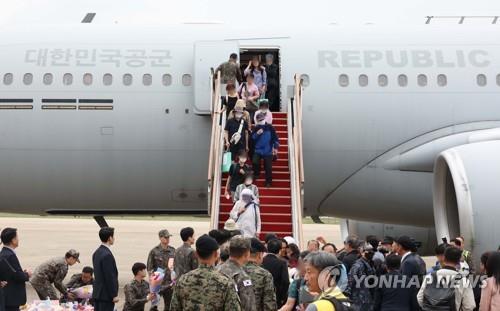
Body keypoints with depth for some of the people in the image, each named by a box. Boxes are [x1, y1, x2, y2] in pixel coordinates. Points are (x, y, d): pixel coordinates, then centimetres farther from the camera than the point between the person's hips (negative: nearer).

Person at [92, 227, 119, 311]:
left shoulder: (96, 253, 11)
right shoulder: (107, 255, -19)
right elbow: (110, 277, -19)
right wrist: (114, 295, -14)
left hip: (97, 293, 9)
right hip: (106, 294, -9)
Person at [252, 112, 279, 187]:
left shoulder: (270, 127, -2)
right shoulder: (256, 128, 6)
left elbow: (275, 138, -2)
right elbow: (252, 138, 1)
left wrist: (276, 147, -8)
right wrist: (257, 134, -16)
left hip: (268, 151, -2)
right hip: (258, 150, 2)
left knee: (268, 167, -1)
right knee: (255, 162, -18)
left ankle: (268, 182, 11)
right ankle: (256, 174, 12)